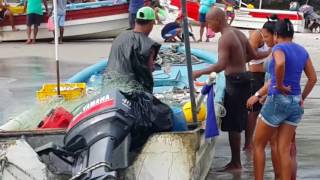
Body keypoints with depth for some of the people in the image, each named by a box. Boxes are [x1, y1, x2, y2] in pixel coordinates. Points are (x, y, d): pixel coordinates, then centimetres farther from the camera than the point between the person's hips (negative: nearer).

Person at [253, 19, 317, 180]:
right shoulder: (302, 51, 10)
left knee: (258, 144, 10)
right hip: (296, 103, 6)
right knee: (284, 150, 7)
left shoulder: (278, 48, -10)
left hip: (277, 100, -6)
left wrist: (280, 85, -20)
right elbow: (313, 78, 12)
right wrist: (302, 98, 14)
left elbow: (280, 64, -33)